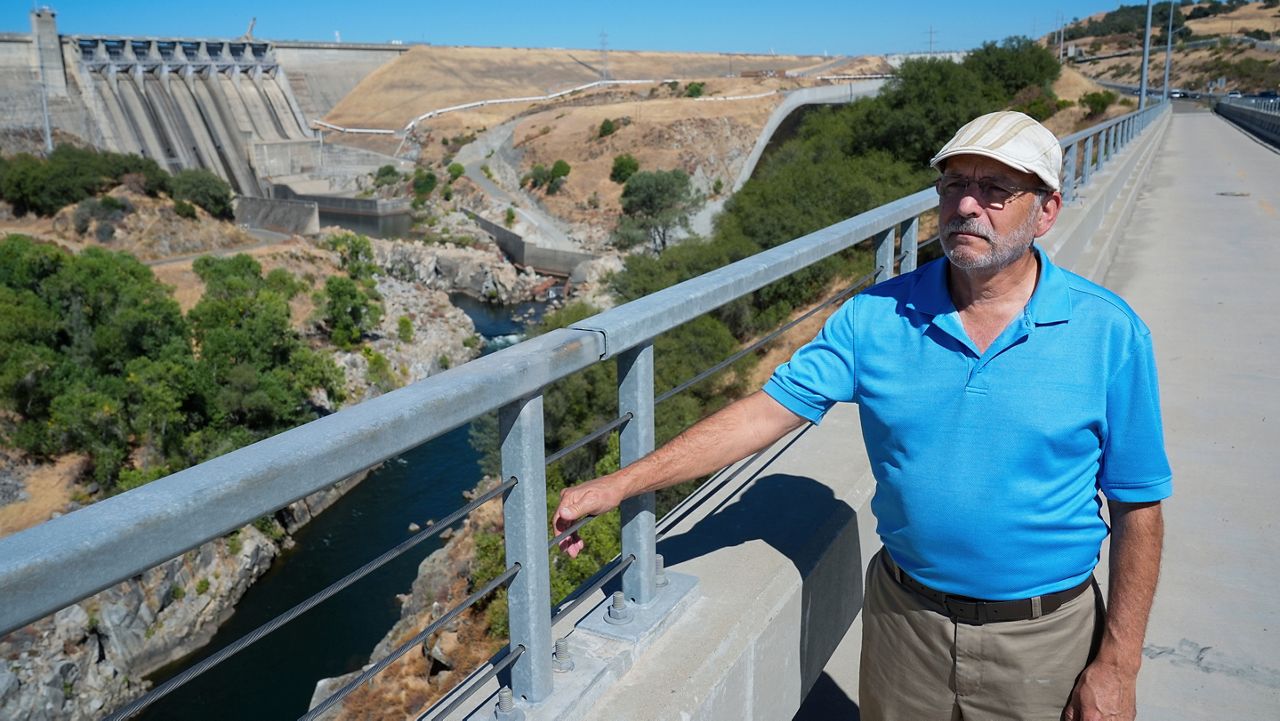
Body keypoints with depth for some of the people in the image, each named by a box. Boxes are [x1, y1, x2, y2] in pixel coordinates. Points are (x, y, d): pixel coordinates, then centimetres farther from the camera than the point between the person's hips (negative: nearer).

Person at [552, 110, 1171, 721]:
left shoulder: (1109, 333, -10)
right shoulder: (878, 316, -7)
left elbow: (1137, 508, -6)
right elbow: (767, 411, -10)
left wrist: (1116, 668, -7)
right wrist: (620, 484, -15)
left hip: (1042, 641, -1)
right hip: (903, 621, 1)